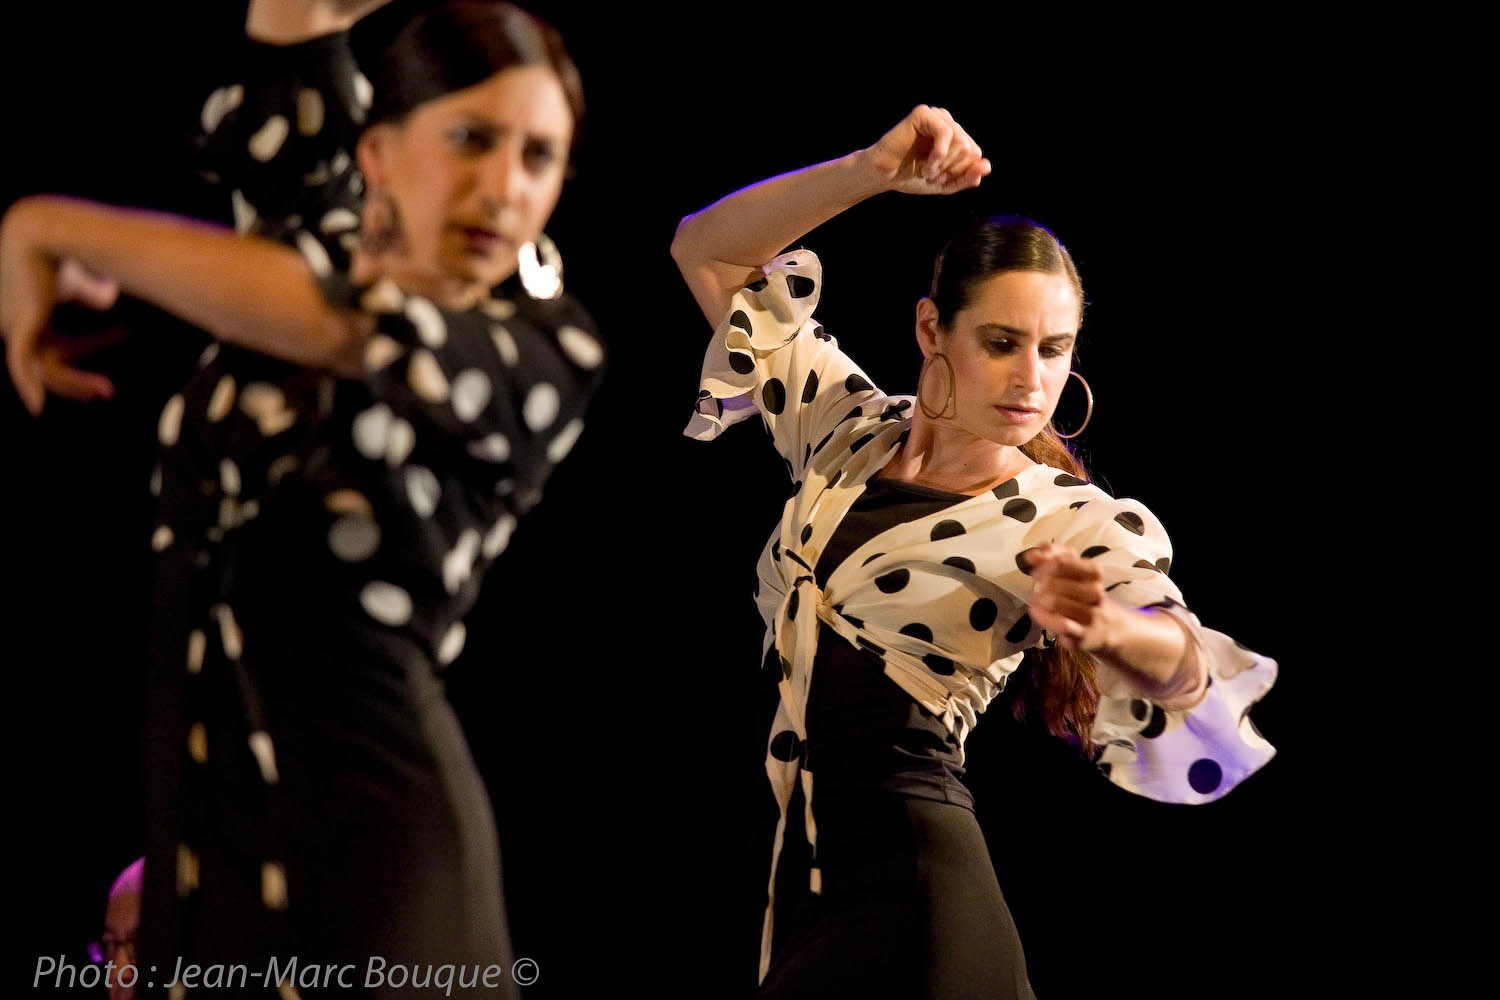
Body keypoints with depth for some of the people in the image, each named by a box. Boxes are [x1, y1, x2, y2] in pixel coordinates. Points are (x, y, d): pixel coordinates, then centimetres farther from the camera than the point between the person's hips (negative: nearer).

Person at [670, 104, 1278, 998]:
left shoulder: (1074, 522, -8)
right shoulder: (849, 429, 4)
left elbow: (1183, 672, -25)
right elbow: (707, 252, 5)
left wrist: (1107, 627, -49)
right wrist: (872, 171, -10)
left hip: (906, 885, -4)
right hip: (783, 863, 4)